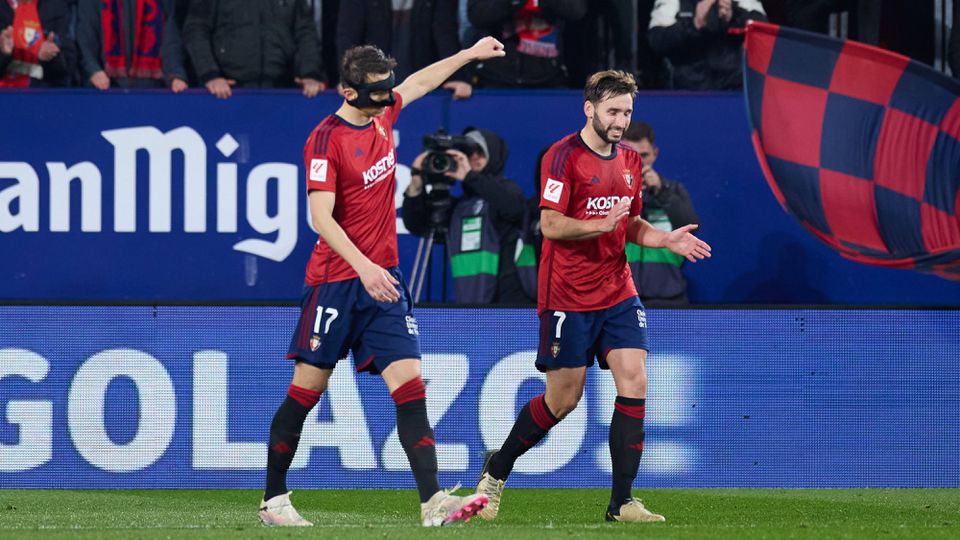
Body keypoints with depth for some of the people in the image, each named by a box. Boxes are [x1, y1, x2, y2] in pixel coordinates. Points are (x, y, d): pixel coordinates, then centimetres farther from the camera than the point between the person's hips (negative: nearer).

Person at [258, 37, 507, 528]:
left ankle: (432, 501, -14)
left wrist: (470, 54, 37)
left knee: (409, 384, -6)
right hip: (336, 280, -6)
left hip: (382, 279, 6)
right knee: (307, 389, 1)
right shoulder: (326, 139, -13)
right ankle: (273, 500, 13)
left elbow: (419, 82, 31)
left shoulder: (382, 114, 8)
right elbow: (321, 217, -19)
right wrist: (363, 268, -27)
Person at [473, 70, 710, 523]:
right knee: (563, 398, -1)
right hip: (568, 296, -6)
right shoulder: (564, 156, -10)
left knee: (634, 381, -9)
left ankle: (622, 501, -5)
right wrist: (602, 224, -30)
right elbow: (550, 225, -16)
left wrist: (667, 239, 4)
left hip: (618, 293, 6)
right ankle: (496, 471, 23)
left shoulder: (628, 161, 11)